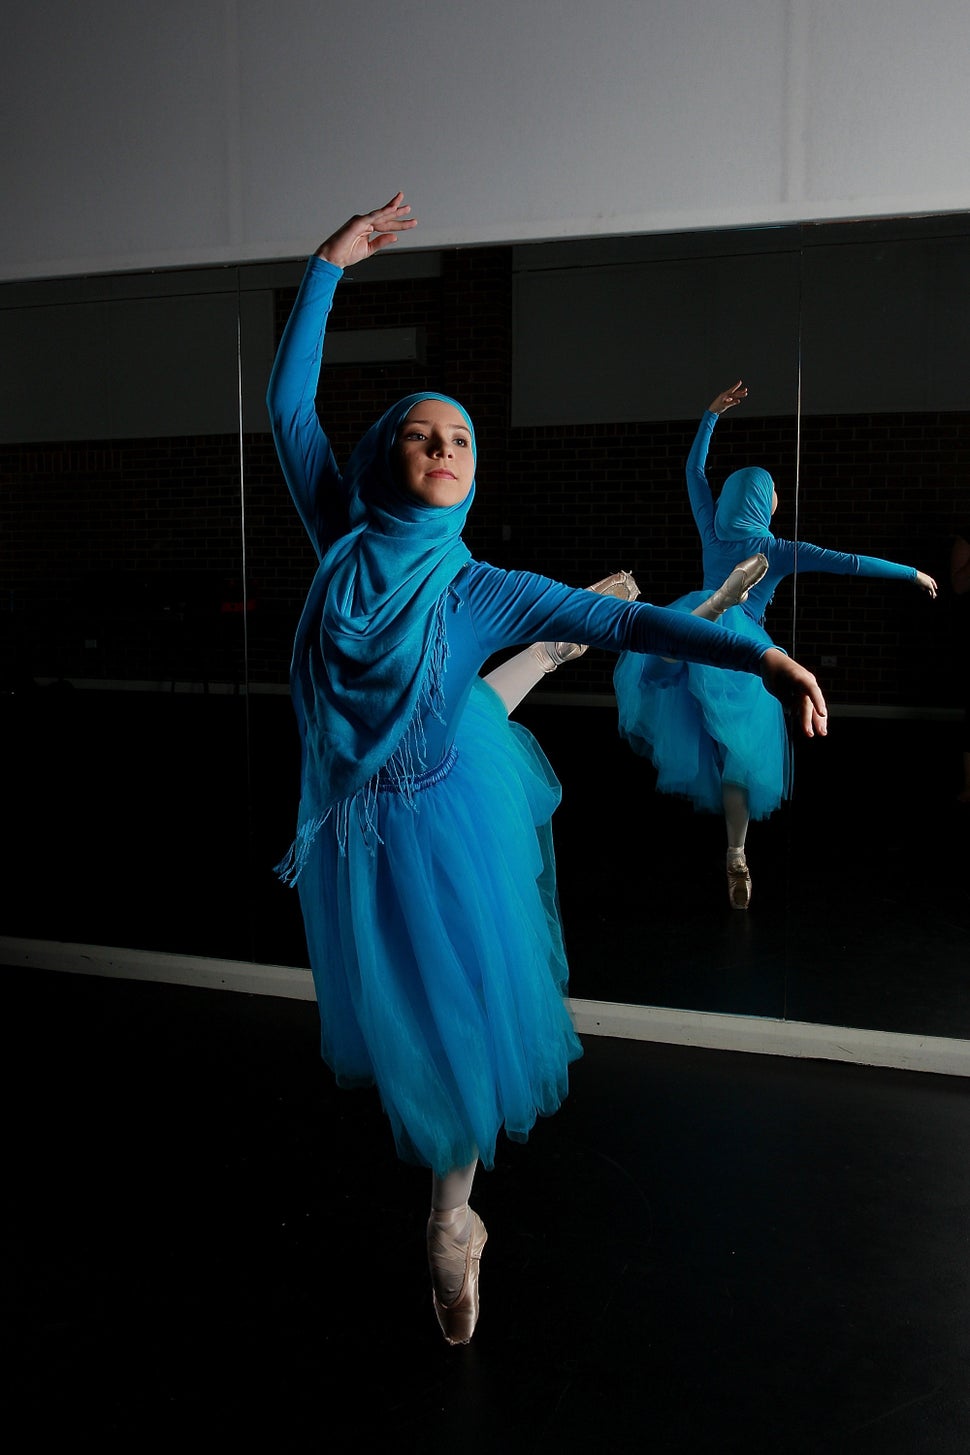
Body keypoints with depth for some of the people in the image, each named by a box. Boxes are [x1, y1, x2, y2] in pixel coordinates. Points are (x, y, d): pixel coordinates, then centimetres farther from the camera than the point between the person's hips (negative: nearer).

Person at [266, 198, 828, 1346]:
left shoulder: (479, 590, -7)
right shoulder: (345, 538, -3)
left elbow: (622, 623, -12)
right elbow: (288, 406, -2)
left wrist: (760, 657, -21)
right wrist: (329, 266, -2)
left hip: (446, 820, -2)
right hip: (350, 822, 2)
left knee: (458, 1015, 5)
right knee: (393, 1009, 17)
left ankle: (452, 1223, 26)